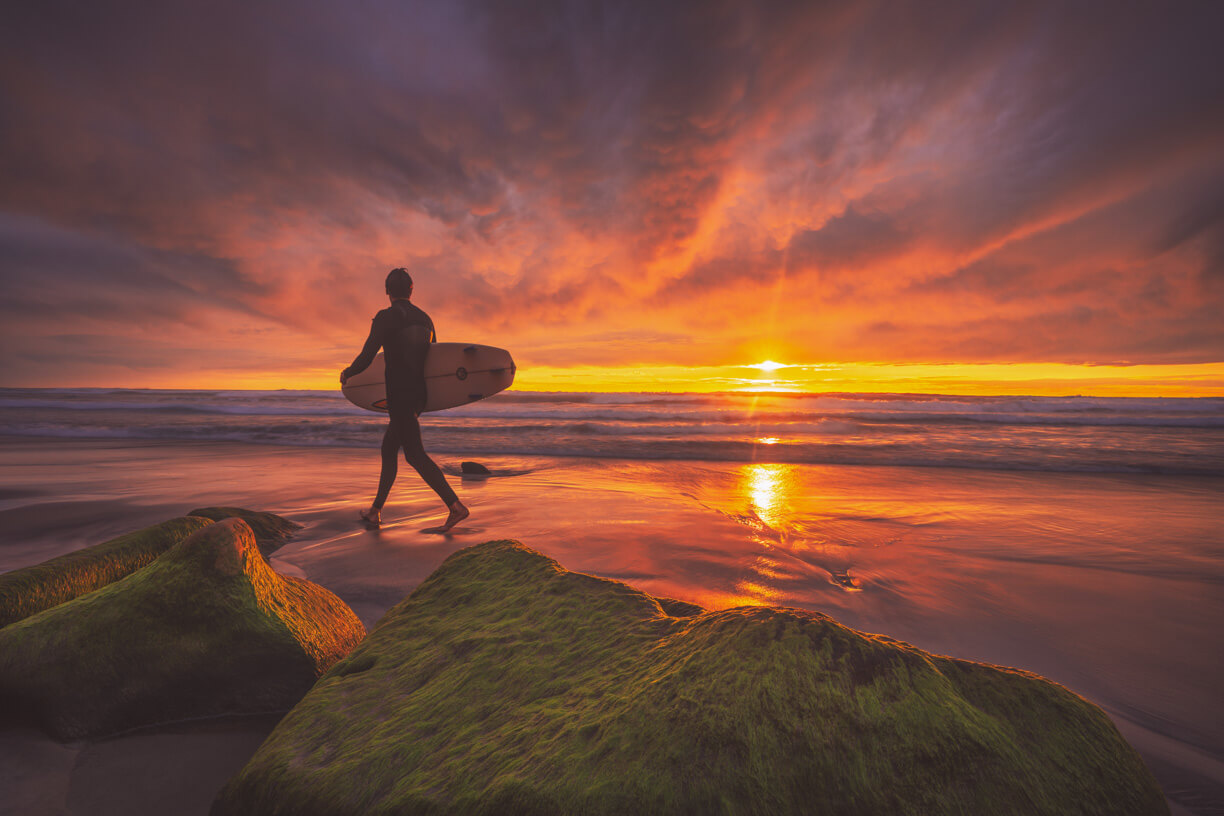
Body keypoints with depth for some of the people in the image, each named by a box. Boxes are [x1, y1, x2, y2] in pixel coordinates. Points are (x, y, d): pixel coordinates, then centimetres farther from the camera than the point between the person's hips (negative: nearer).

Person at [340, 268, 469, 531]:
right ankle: (376, 511, 27)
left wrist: (346, 374, 9)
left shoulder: (385, 317, -9)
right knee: (389, 448, 18)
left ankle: (455, 506, -13)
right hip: (419, 395, 8)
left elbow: (366, 359, -12)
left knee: (415, 455, -7)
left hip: (399, 396, -8)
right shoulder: (425, 320, 11)